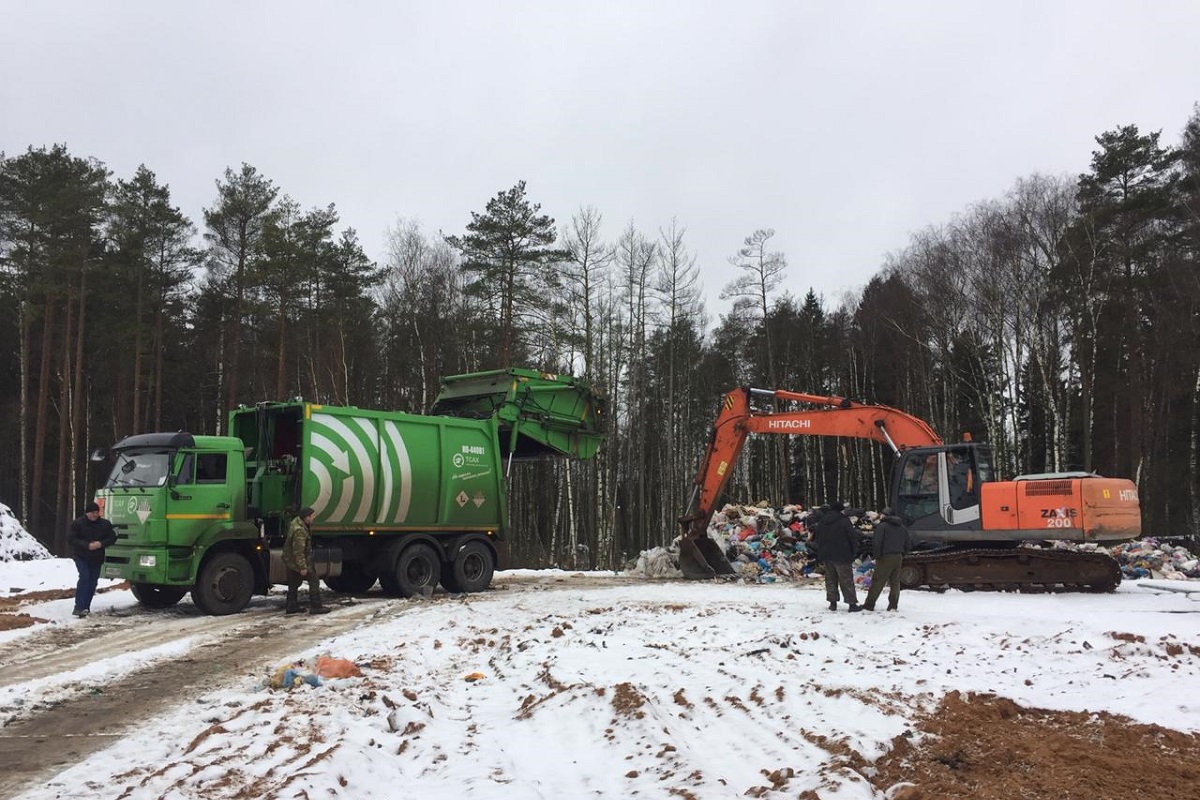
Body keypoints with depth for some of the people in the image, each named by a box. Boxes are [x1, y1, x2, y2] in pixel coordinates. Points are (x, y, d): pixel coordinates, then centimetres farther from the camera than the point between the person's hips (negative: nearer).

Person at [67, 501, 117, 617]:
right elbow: (71, 539, -11)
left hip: (97, 559, 4)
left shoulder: (105, 524, 4)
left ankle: (86, 608, 16)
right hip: (81, 557, -4)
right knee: (84, 577, -20)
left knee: (92, 582, 5)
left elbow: (112, 538, 4)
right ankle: (79, 607, -23)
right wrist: (87, 545, -23)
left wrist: (101, 544, -16)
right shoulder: (77, 523, -6)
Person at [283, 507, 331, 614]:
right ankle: (315, 606, -1)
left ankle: (291, 607, 26)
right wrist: (303, 567, -26)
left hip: (289, 560, 10)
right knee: (314, 581, -3)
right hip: (297, 560, -10)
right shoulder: (299, 531, -29)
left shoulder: (296, 521, 1)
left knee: (293, 584, 18)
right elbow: (298, 551, -29)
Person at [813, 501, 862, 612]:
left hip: (827, 557, 5)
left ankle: (833, 603, 11)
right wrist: (854, 552, 2)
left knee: (831, 580, 11)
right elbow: (853, 537, -10)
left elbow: (818, 541, 16)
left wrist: (821, 559, 21)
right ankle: (852, 603, 1)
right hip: (842, 556, -5)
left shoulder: (821, 523, 11)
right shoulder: (844, 521, -10)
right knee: (847, 580, 0)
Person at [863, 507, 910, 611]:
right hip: (898, 557, 6)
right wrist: (901, 555, 19)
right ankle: (893, 606, 11)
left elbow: (877, 543, -14)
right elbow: (906, 545, 16)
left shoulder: (882, 526, -7)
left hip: (886, 558, -6)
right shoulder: (903, 528, 15)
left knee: (877, 582, -3)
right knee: (895, 582, 11)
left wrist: (877, 556, -5)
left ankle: (869, 604, 0)